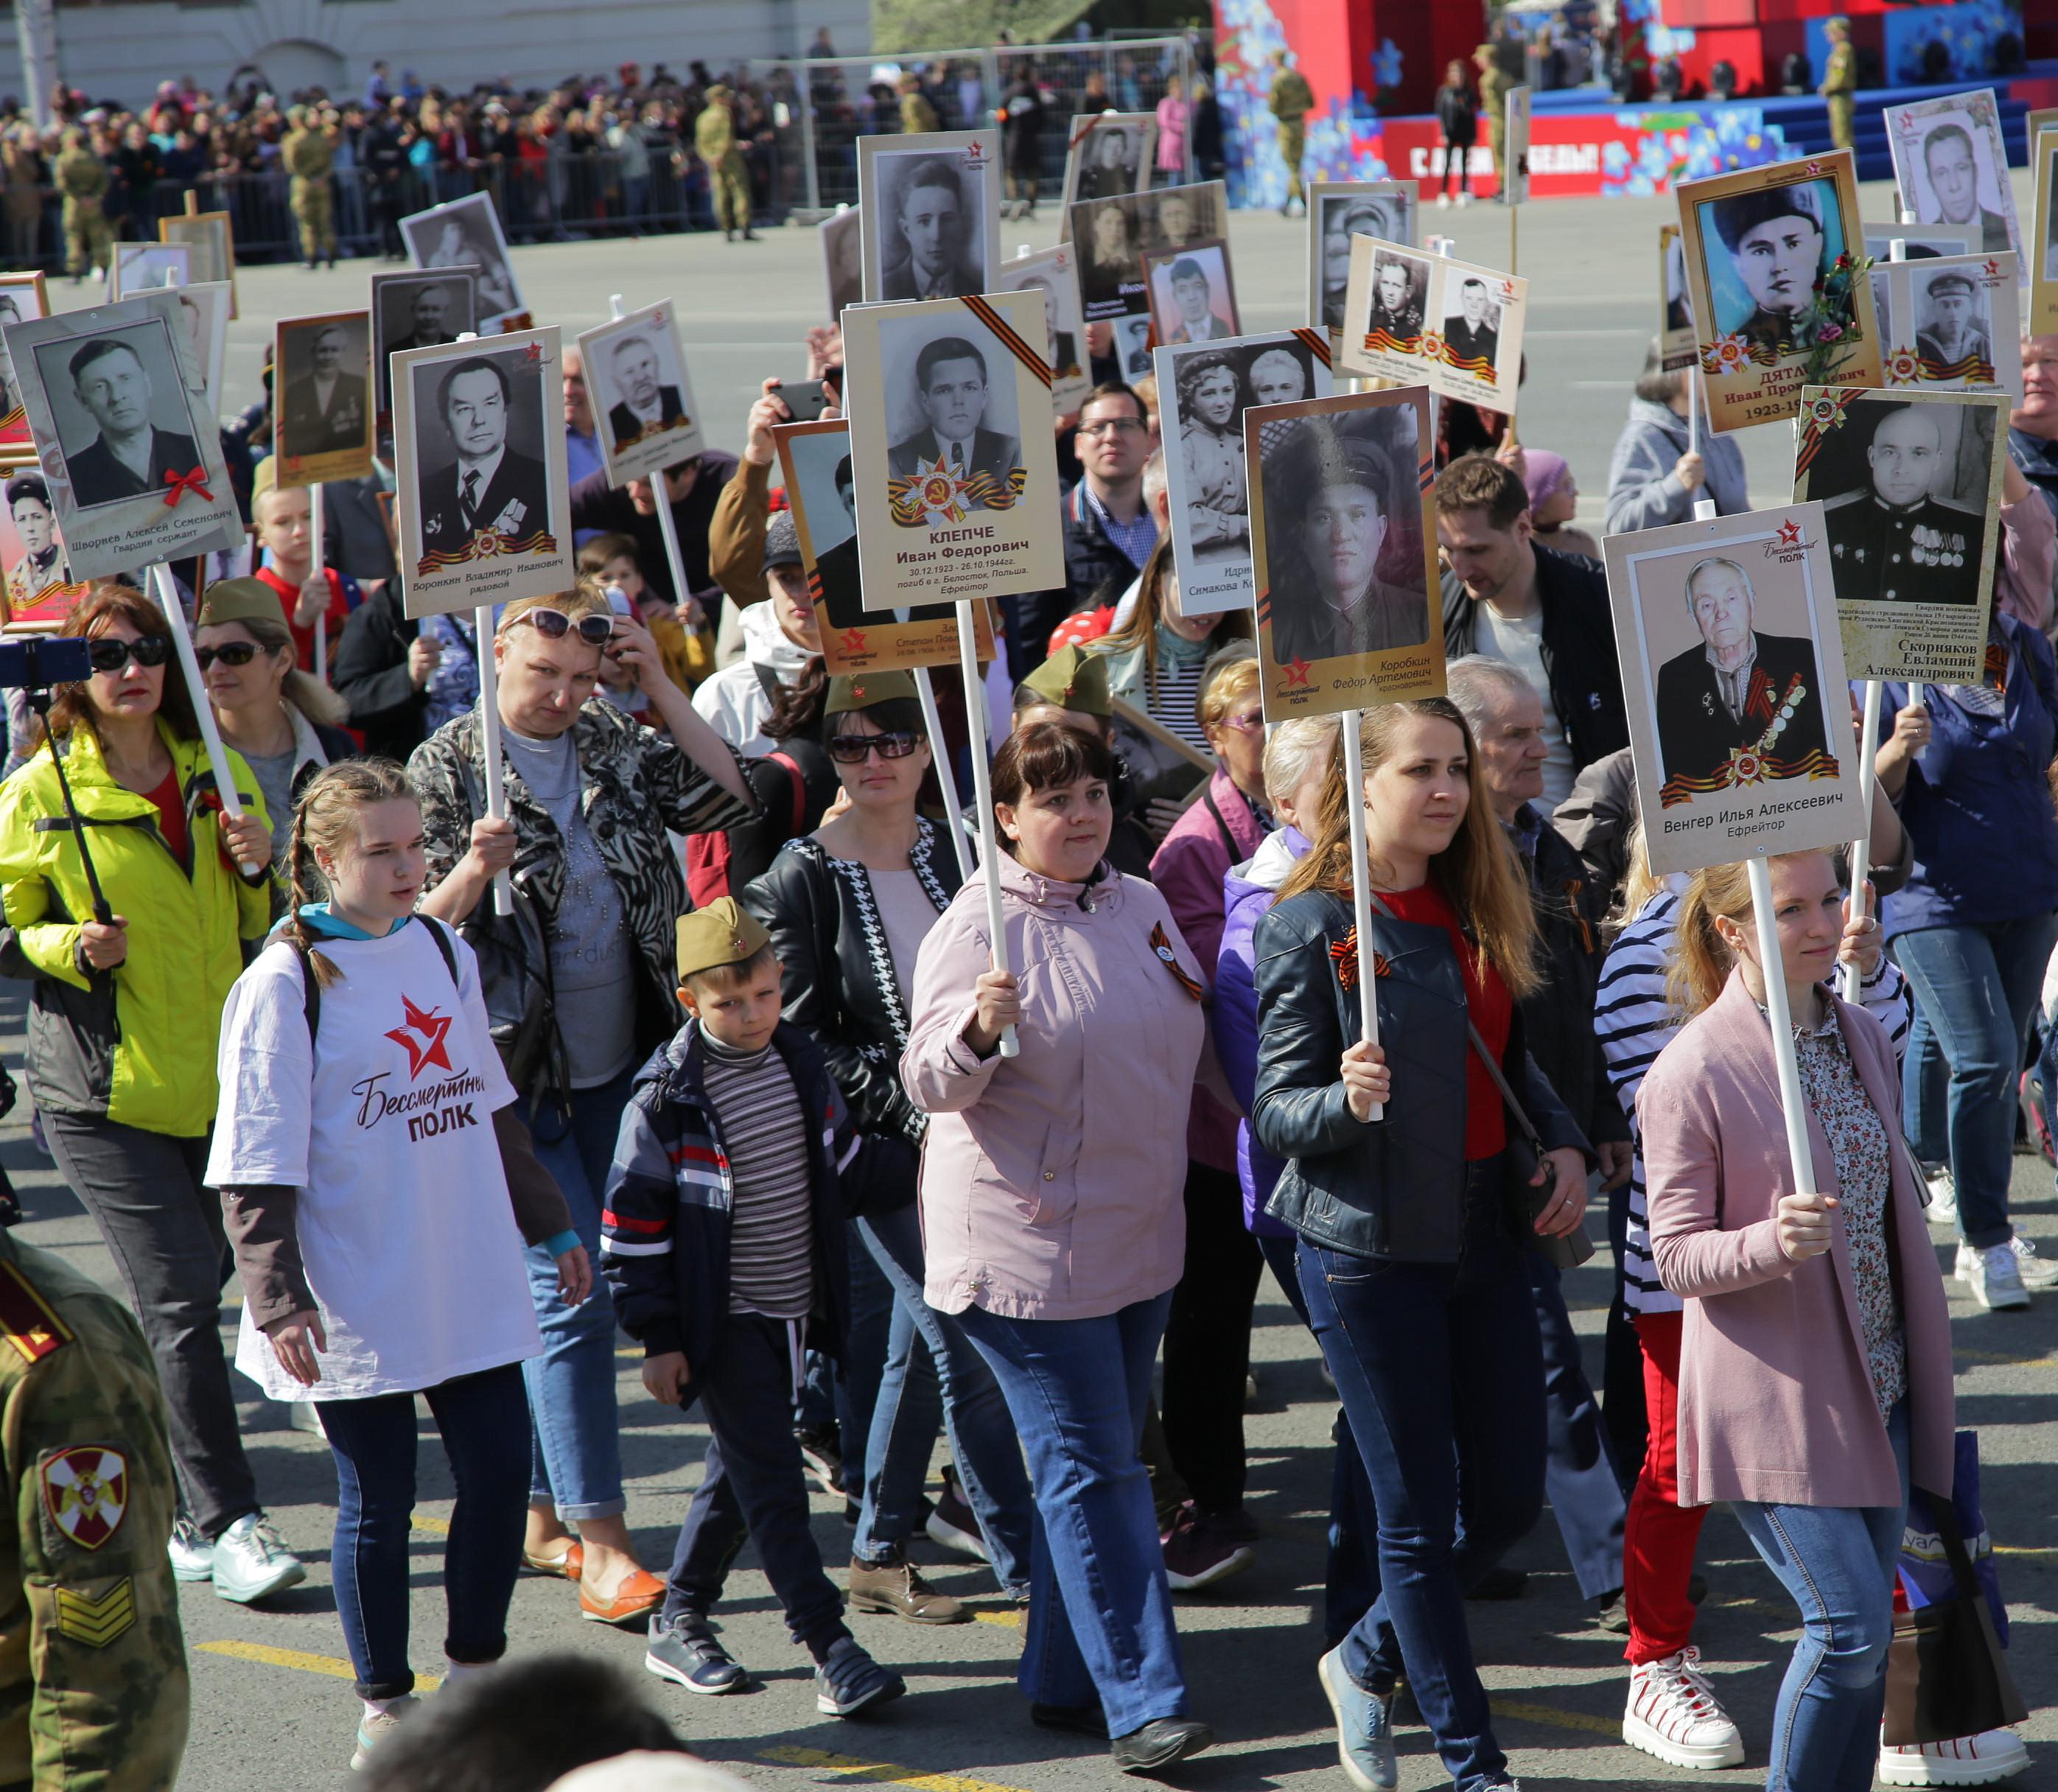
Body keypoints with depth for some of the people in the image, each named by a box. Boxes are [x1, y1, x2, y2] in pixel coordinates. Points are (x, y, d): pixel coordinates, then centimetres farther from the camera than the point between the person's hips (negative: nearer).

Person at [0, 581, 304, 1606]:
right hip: (104, 1092, -4)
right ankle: (229, 1523, -6)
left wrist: (257, 871, -2)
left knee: (187, 1298, 9)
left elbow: (260, 931, 19)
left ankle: (187, 1518, 22)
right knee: (179, 1299, -11)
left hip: (215, 1081, 4)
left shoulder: (219, 776, 11)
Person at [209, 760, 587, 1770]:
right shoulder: (283, 985, -11)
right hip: (357, 1306, -5)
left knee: (501, 1471, 6)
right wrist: (277, 1298, -19)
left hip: (471, 1287, 6)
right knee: (378, 1502, 4)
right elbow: (256, 1164, -12)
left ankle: (477, 1673, 26)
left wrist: (549, 1225, 22)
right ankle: (385, 1707, 21)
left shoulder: (443, 952, 8)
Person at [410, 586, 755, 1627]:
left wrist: (662, 688, -3)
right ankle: (599, 1542, -8)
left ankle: (541, 1515, 23)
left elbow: (726, 803, 3)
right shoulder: (448, 769, -7)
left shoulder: (615, 747, 7)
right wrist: (473, 872, -29)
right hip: (517, 1079, -5)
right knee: (572, 1294, -11)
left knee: (559, 1296, 13)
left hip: (615, 1070, 5)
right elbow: (417, 928, -9)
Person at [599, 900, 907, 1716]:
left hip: (794, 1307, 6)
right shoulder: (666, 1097, -14)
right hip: (721, 1320, -6)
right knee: (772, 1479, -9)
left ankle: (678, 1624, 28)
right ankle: (831, 1649, -10)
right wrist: (657, 1337, -11)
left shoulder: (801, 1063, 2)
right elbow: (633, 1221, -11)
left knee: (741, 1470, 14)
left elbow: (842, 1166, 18)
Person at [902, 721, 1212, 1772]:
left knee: (1089, 1466, 13)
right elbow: (931, 1084, -18)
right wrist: (979, 1027, -35)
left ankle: (1060, 1682, 23)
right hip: (1030, 1242, -7)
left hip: (1138, 1238, 7)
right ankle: (1143, 1705, -6)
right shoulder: (982, 926, -12)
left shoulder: (1140, 907, 9)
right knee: (1093, 1470, -7)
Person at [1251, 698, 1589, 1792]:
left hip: (1484, 1236, 7)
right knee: (1420, 1514, 2)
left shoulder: (1476, 908, 9)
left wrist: (1561, 1143, 2)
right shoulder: (1308, 924, -11)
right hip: (1370, 1249, -6)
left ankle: (1368, 1663, 33)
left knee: (1510, 1495, 10)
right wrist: (1346, 1100, -31)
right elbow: (1277, 1113, -11)